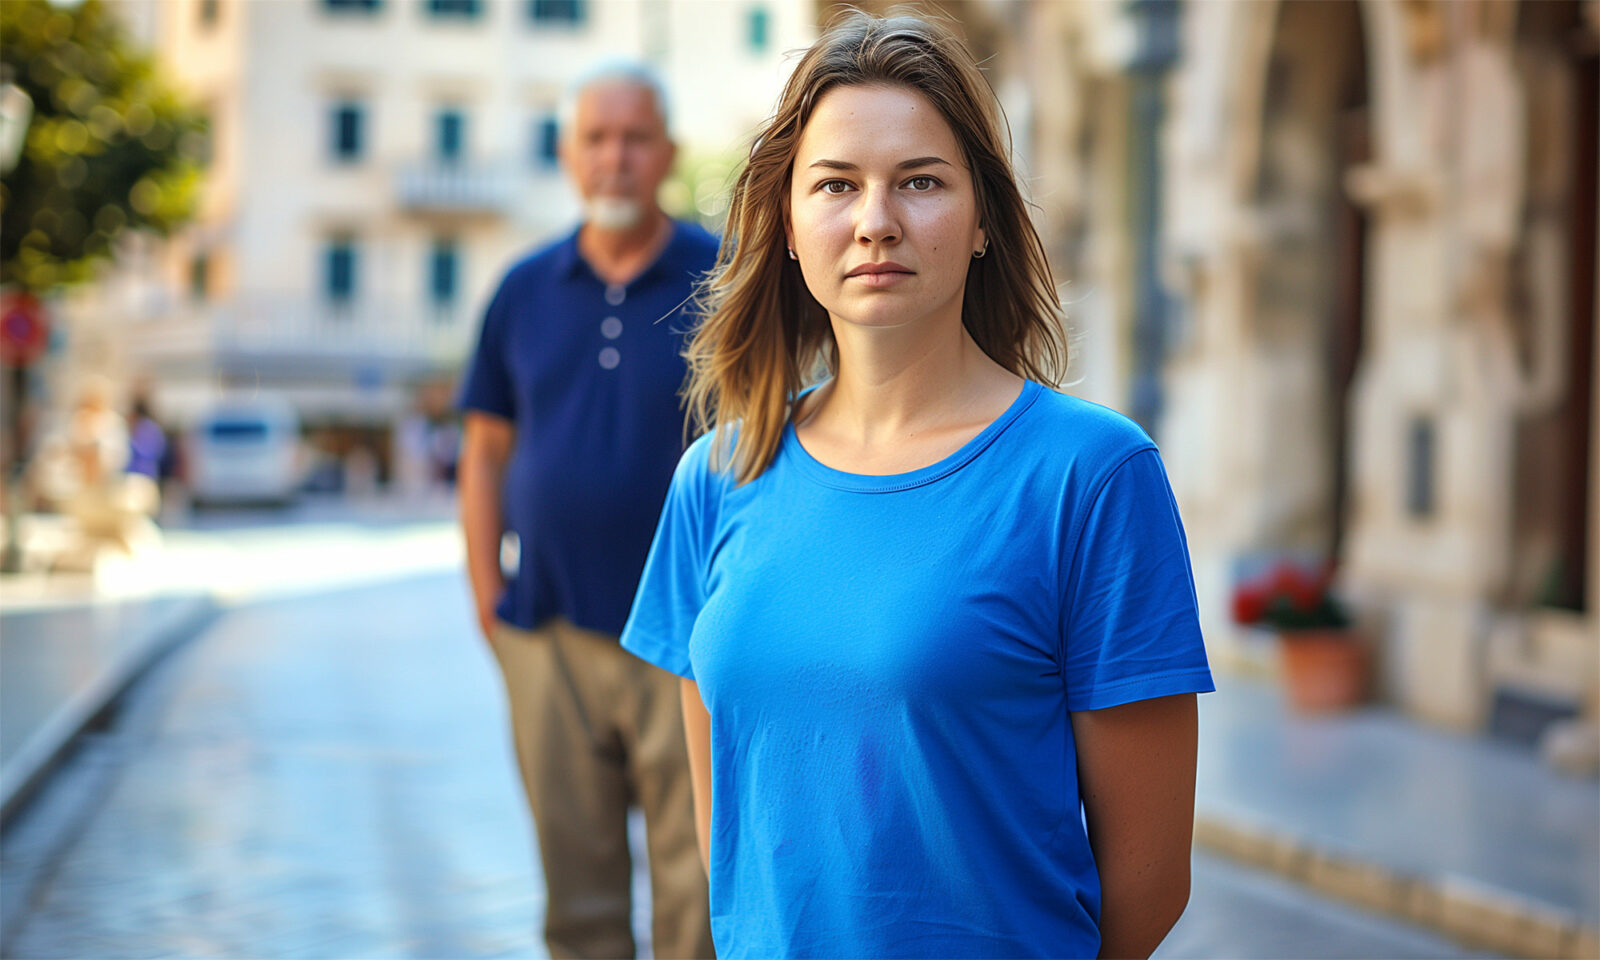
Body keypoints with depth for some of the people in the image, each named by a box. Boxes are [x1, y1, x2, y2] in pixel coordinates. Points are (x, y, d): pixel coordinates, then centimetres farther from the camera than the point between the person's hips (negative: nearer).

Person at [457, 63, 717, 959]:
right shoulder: (526, 290, 9)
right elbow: (487, 450, 14)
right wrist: (487, 591, 6)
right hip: (551, 639, 3)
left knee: (698, 888, 0)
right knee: (578, 887, 10)